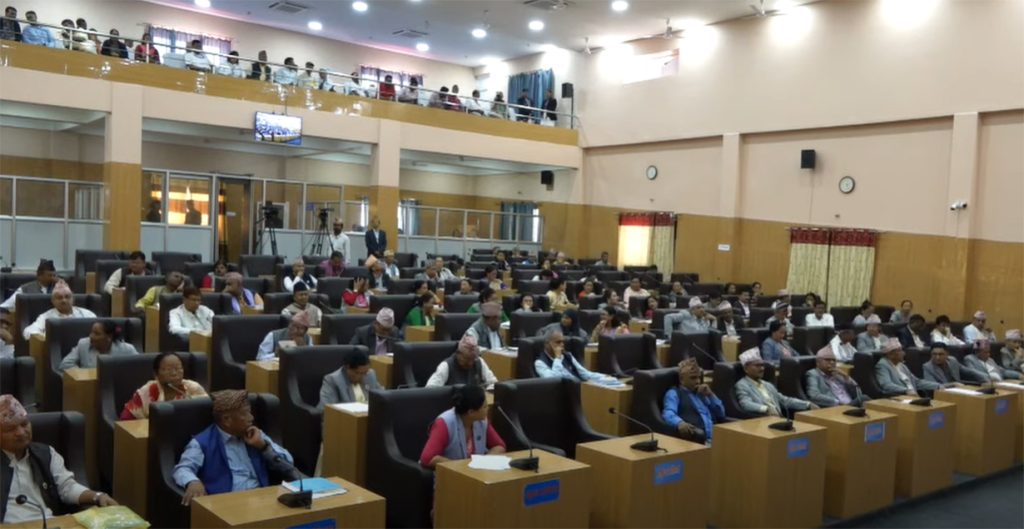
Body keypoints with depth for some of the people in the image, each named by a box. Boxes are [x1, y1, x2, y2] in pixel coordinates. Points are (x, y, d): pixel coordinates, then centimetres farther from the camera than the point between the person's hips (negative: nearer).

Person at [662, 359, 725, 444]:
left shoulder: (702, 393, 31)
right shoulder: (674, 393, 10)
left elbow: (721, 415, 29)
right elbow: (668, 413, -11)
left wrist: (710, 395, 15)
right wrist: (680, 423, -35)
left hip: (717, 435, 6)